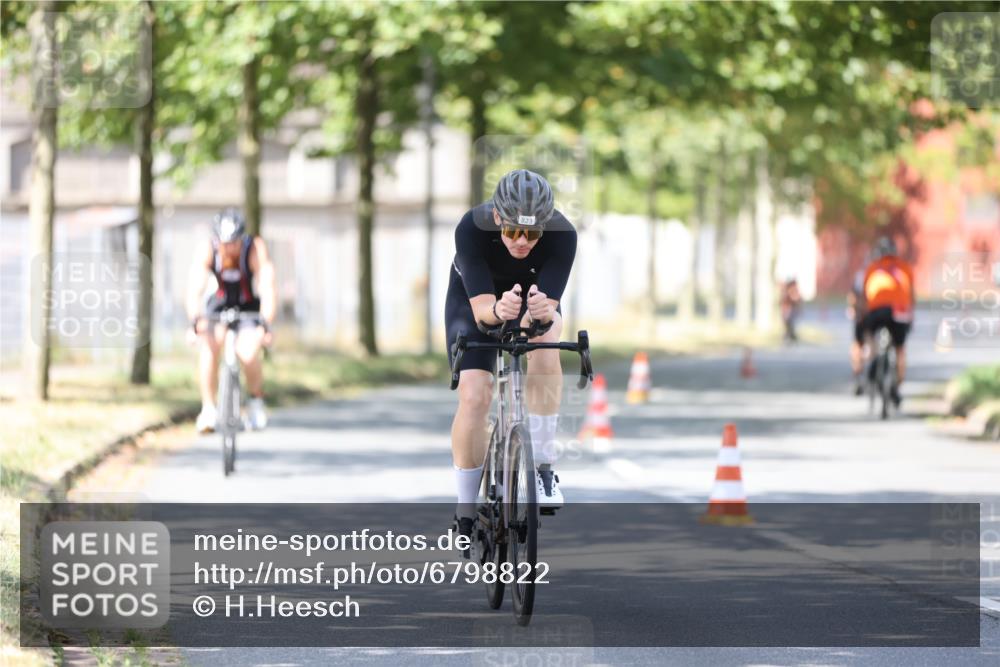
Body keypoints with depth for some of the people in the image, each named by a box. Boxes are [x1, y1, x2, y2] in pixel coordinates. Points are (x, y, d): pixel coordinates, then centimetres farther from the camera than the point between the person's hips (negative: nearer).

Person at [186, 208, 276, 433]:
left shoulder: (256, 250, -27)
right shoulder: (206, 252, -23)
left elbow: (267, 289, -35)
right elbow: (194, 290, -32)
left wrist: (265, 325, -49)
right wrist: (196, 321, -48)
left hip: (250, 308, -2)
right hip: (220, 304, 2)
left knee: (248, 354, -25)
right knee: (209, 344, -26)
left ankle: (256, 399, 4)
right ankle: (208, 409, -18)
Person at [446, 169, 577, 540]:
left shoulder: (562, 235, -34)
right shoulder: (472, 229, -36)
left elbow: (549, 308, -37)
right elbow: (480, 308, -39)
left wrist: (540, 311, -60)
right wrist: (497, 310, -61)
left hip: (535, 296, 1)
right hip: (475, 299, -1)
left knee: (544, 348, -33)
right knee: (473, 397, -17)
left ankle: (542, 467, -23)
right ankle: (466, 516, -2)